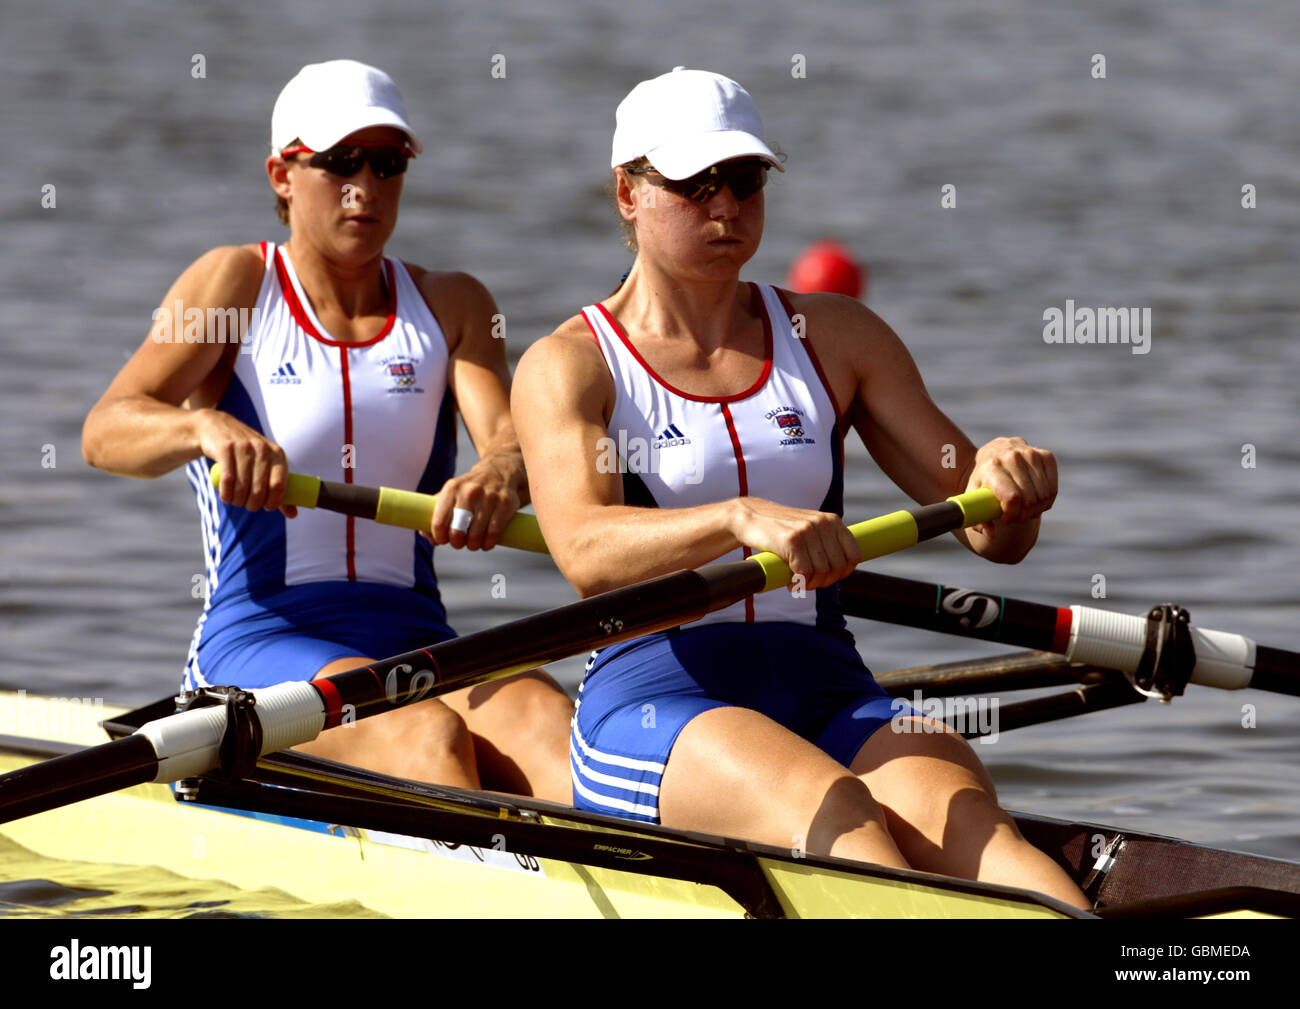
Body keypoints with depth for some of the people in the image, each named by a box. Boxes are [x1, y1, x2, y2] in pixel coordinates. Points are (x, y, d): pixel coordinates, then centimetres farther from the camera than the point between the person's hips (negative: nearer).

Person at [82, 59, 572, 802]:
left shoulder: (449, 307, 14)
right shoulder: (236, 284, 3)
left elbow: (511, 436, -5)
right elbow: (104, 432, -10)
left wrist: (502, 474, -31)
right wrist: (205, 426, -34)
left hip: (416, 645, 3)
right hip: (257, 642, -3)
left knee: (548, 722, -31)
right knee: (427, 736, -35)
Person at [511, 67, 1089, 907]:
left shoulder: (836, 339, 17)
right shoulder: (567, 367, 4)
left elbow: (997, 536, 14)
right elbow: (584, 551, -17)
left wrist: (1006, 483, -11)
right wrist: (742, 517, -35)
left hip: (829, 696, 4)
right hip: (650, 707, -3)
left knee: (960, 817, -31)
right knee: (829, 812, -36)